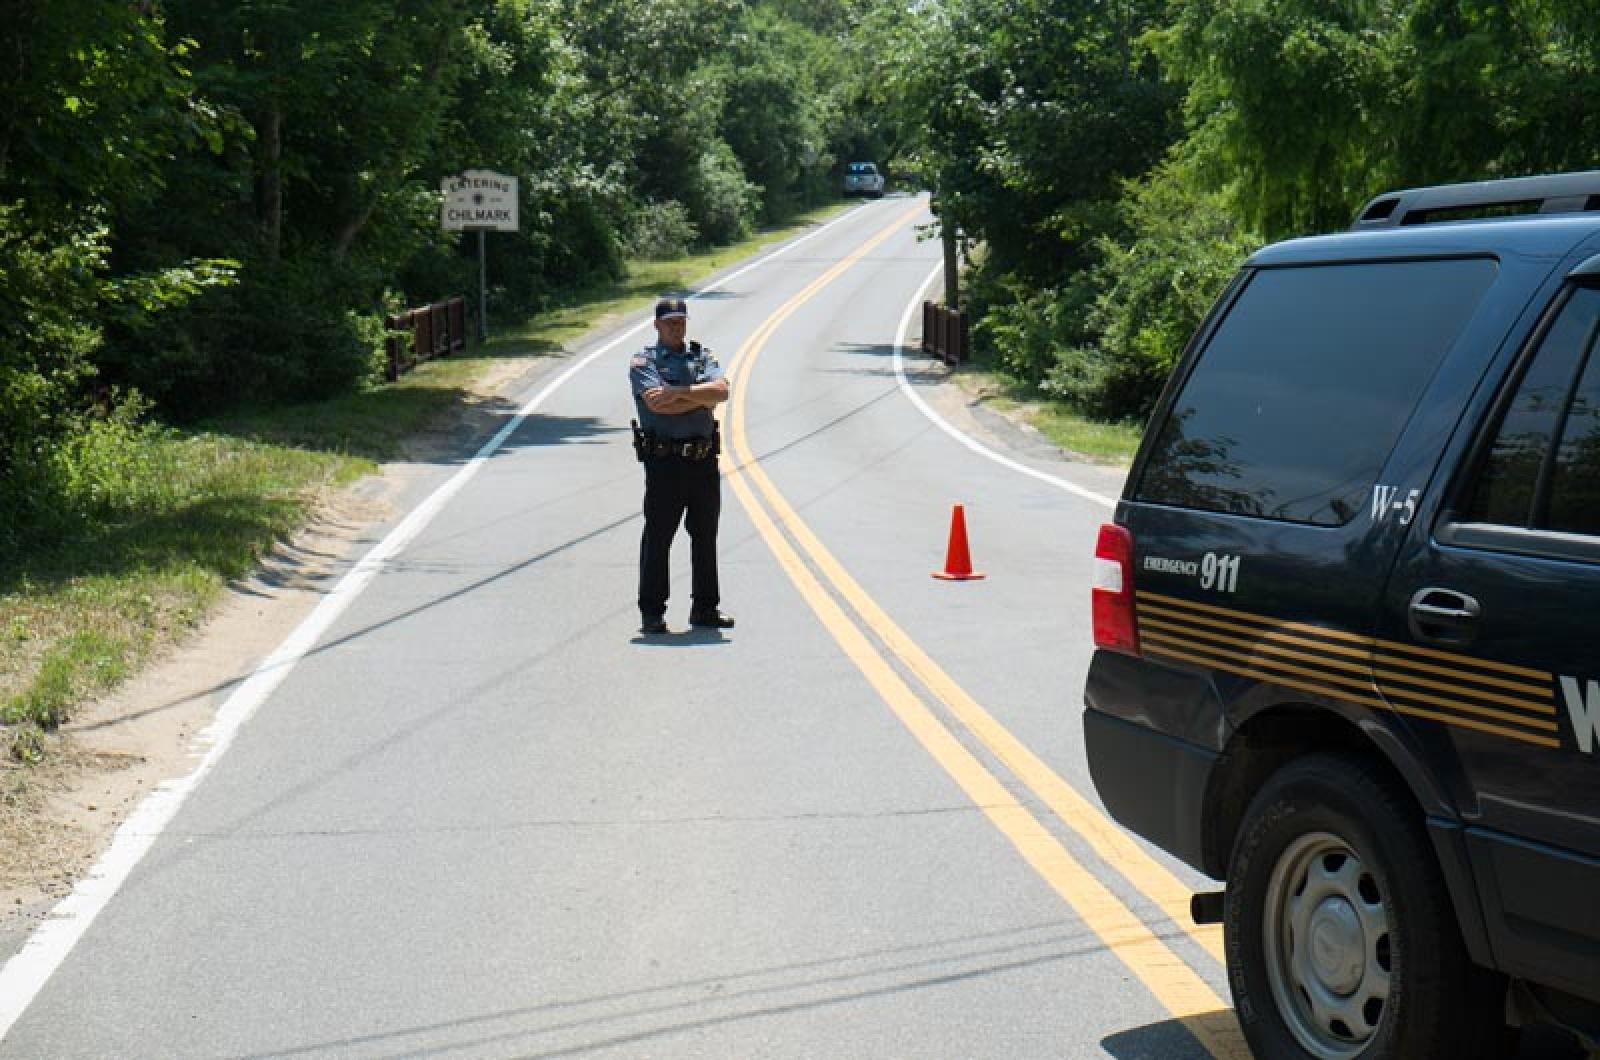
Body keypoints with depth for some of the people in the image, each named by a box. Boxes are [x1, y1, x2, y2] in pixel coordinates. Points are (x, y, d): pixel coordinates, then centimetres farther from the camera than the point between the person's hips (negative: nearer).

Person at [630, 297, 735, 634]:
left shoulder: (702, 356, 14)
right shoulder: (643, 362, 1)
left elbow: (722, 390, -4)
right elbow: (656, 402, -16)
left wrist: (680, 391, -13)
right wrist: (702, 399, -8)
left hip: (704, 459, 5)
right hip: (664, 460, -5)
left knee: (705, 535, 11)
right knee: (657, 537, -1)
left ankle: (705, 607, 20)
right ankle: (652, 612, 5)